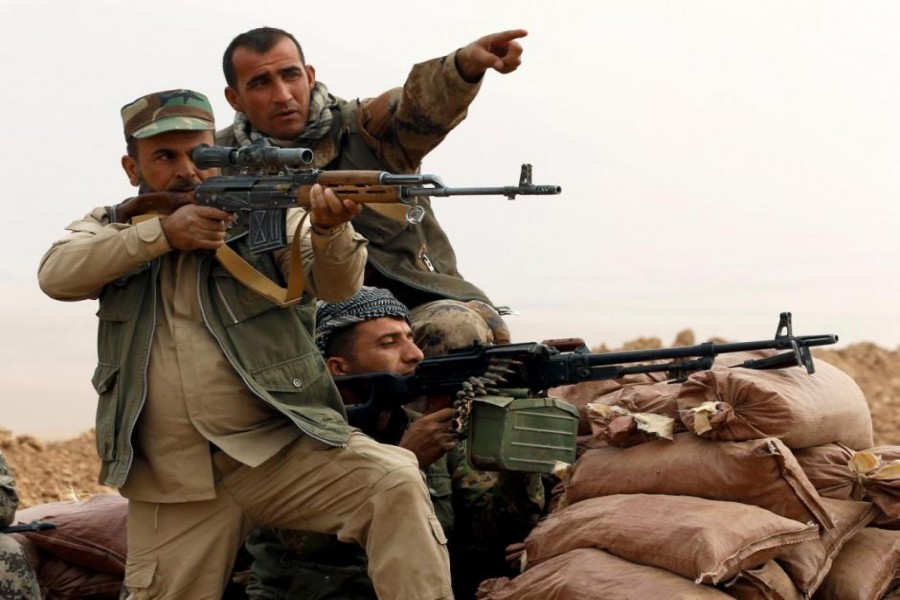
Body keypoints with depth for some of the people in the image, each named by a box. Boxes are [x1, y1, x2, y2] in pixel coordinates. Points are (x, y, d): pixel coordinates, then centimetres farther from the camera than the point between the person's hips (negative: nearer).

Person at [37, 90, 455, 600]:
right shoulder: (110, 231, 12)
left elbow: (337, 284, -12)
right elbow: (56, 274, -8)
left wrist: (329, 228, -35)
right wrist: (161, 233, -19)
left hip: (286, 449, -2)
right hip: (172, 487, 2)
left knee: (396, 484, -24)